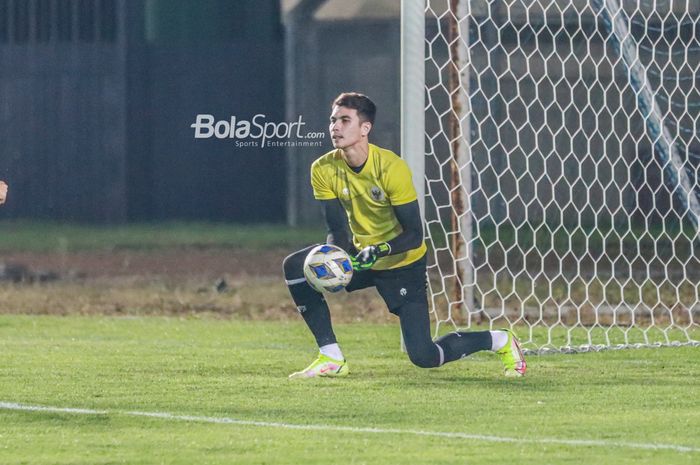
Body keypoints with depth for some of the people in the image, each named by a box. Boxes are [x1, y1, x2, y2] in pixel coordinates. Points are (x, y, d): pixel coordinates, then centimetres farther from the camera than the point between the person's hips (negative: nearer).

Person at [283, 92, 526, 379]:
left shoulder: (392, 168, -25)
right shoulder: (323, 170, -11)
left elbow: (414, 235, -22)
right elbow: (337, 230, -8)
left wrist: (379, 251, -40)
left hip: (403, 263, -5)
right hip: (361, 256, 5)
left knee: (424, 357, -13)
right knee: (296, 266, -18)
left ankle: (501, 341, 15)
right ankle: (331, 358, -10)